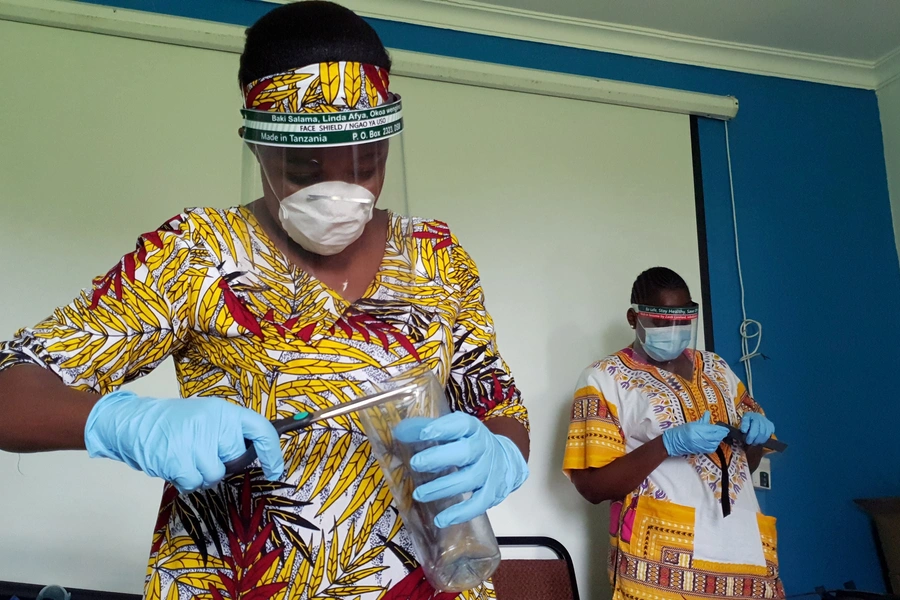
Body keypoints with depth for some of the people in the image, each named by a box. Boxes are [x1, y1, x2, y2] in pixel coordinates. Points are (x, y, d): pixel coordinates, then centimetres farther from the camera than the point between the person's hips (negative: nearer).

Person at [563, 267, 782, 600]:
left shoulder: (716, 368, 13)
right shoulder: (604, 379, -5)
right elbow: (592, 486, -10)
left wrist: (755, 430, -2)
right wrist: (669, 443, -20)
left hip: (745, 548, 5)